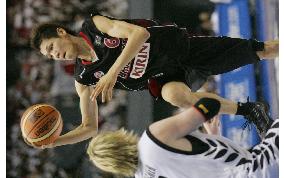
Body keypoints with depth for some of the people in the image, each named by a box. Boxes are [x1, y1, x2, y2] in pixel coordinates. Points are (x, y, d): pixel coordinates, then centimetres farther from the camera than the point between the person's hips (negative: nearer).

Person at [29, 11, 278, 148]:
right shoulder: (84, 80, -5)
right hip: (168, 78, 2)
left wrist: (112, 72, -39)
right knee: (175, 95, -35)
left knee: (265, 50, -4)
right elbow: (89, 127, 1)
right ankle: (246, 111, -18)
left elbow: (139, 33, -29)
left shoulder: (94, 25, -16)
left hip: (182, 46, -2)